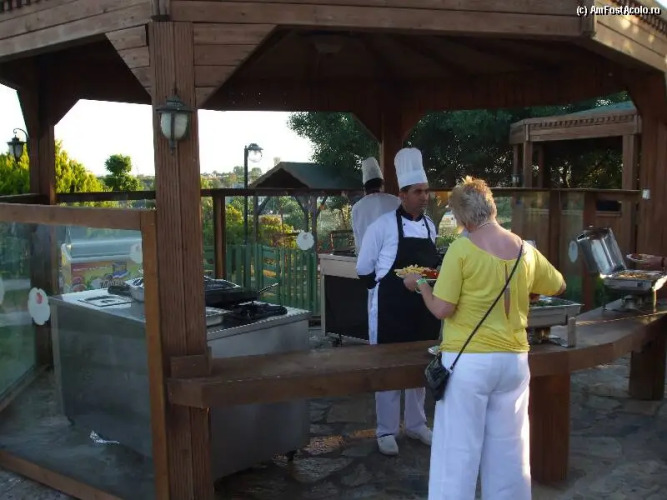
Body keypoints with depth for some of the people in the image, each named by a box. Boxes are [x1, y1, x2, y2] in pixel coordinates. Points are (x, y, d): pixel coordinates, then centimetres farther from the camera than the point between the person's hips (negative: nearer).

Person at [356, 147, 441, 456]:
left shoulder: (430, 226, 6)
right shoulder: (383, 226, -12)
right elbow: (364, 270, -5)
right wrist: (390, 289, 0)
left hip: (424, 308, 6)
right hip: (391, 309, -6)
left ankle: (415, 424, 32)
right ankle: (386, 431, 18)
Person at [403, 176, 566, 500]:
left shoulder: (461, 249, -13)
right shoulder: (526, 251, 3)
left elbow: (442, 310, -13)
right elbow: (559, 288, 18)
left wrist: (420, 285, 3)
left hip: (469, 361, -5)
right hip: (513, 360, 5)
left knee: (458, 449, 6)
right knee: (509, 448, 17)